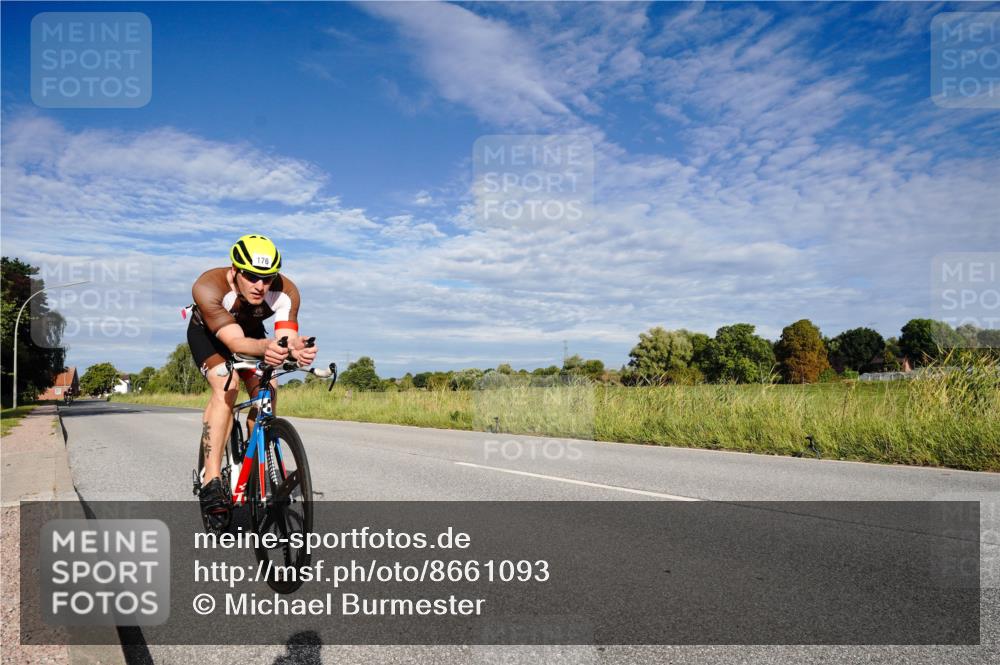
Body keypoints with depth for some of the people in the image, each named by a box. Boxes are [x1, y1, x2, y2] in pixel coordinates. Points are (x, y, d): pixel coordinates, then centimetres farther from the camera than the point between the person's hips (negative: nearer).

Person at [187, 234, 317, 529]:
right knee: (227, 387, -27)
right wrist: (265, 347, -67)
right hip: (207, 332, -3)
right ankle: (212, 483, -26)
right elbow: (235, 342, -46)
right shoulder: (208, 287, -38)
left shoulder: (286, 292, -31)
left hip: (251, 331, 3)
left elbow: (287, 337, -41)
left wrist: (297, 349, -65)